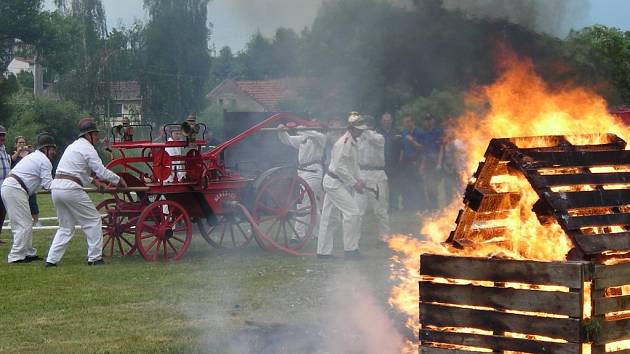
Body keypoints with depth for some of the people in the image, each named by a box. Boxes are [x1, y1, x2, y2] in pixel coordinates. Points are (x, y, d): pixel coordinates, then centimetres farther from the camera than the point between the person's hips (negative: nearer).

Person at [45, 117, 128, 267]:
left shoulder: (73, 146, 23)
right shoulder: (88, 149, -5)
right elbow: (102, 171, -6)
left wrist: (93, 180, 28)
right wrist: (119, 180, 7)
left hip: (56, 186, 9)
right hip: (71, 189, -9)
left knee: (66, 226, 16)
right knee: (93, 220, 3)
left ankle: (52, 259, 7)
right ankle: (94, 257, 4)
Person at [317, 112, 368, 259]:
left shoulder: (353, 142, 14)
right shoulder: (344, 142, -18)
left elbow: (353, 165, 21)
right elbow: (339, 167, -22)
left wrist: (359, 180, 7)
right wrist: (354, 183, -19)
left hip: (335, 183, 10)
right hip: (335, 182, -10)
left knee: (330, 218, 12)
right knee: (353, 212, -13)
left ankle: (324, 251, 16)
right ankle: (350, 249, -9)